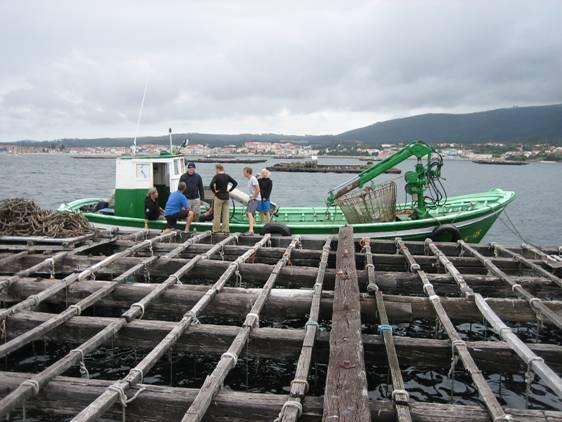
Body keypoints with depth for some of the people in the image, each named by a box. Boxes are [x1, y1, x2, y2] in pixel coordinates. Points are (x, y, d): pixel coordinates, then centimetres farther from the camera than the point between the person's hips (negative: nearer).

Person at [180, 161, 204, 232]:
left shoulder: (198, 177, 6)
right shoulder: (183, 177, 2)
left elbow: (201, 188, 9)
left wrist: (202, 199, 4)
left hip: (196, 199, 2)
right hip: (187, 199, -2)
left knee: (196, 214, 4)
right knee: (189, 214, -3)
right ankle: (187, 228, 4)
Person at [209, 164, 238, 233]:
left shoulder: (217, 176, -10)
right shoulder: (227, 176, 6)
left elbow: (211, 184, -25)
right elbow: (235, 183, 5)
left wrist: (214, 191, -11)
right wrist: (229, 190, 6)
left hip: (219, 196, -5)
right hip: (226, 196, 5)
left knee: (217, 214, 2)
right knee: (226, 214, 8)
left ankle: (216, 229, 4)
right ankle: (225, 229, 9)